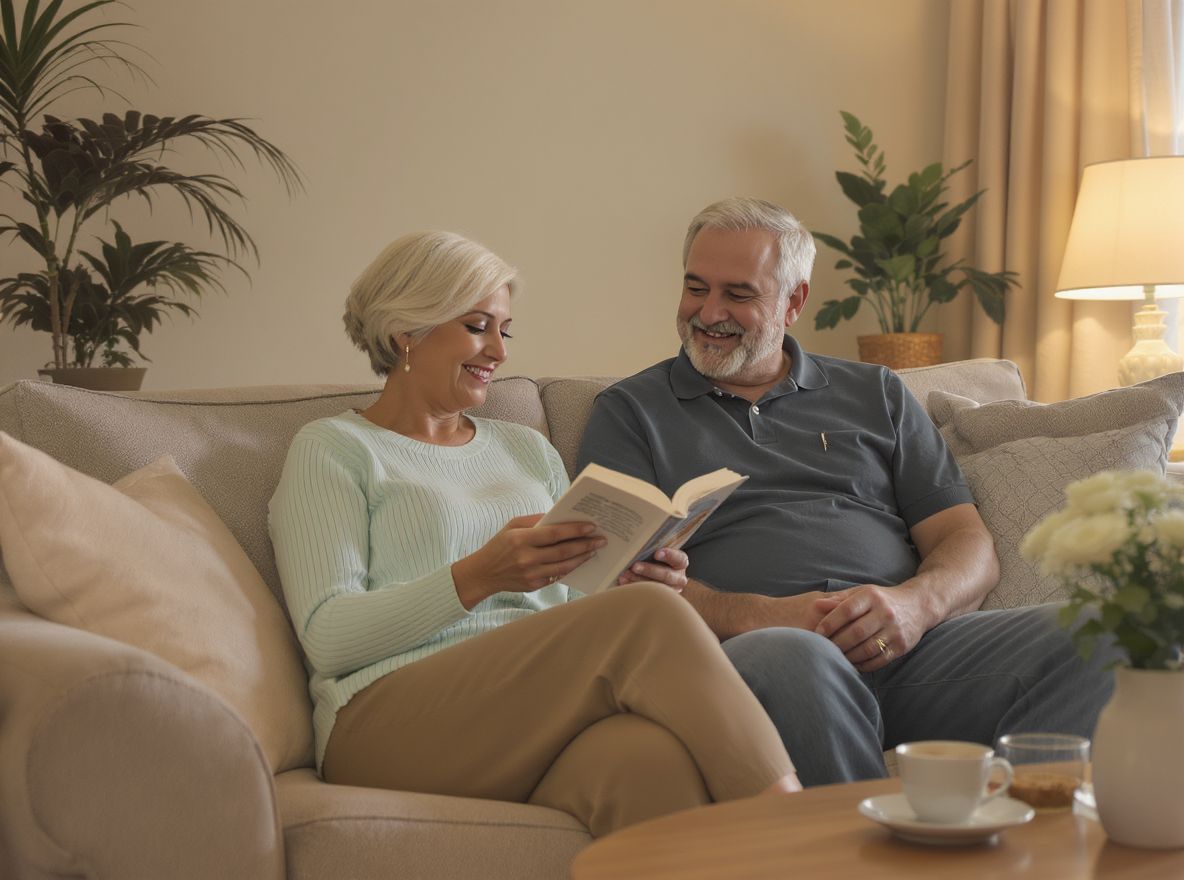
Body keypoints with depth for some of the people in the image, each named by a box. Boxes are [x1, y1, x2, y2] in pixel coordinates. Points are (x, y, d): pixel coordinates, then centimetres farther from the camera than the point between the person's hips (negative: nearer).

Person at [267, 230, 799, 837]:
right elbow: (328, 637, -4)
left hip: (546, 713, 5)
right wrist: (476, 577, -17)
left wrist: (633, 583, 1)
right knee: (647, 618, -30)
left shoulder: (528, 450, 29)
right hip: (393, 726, -4)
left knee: (655, 758, -37)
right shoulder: (331, 450, 10)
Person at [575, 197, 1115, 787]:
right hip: (749, 648, -3)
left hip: (909, 647, 3)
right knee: (793, 660, -40)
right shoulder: (629, 412, 18)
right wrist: (757, 617, -15)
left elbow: (968, 542, 17)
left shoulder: (876, 396, 25)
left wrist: (915, 603, -8)